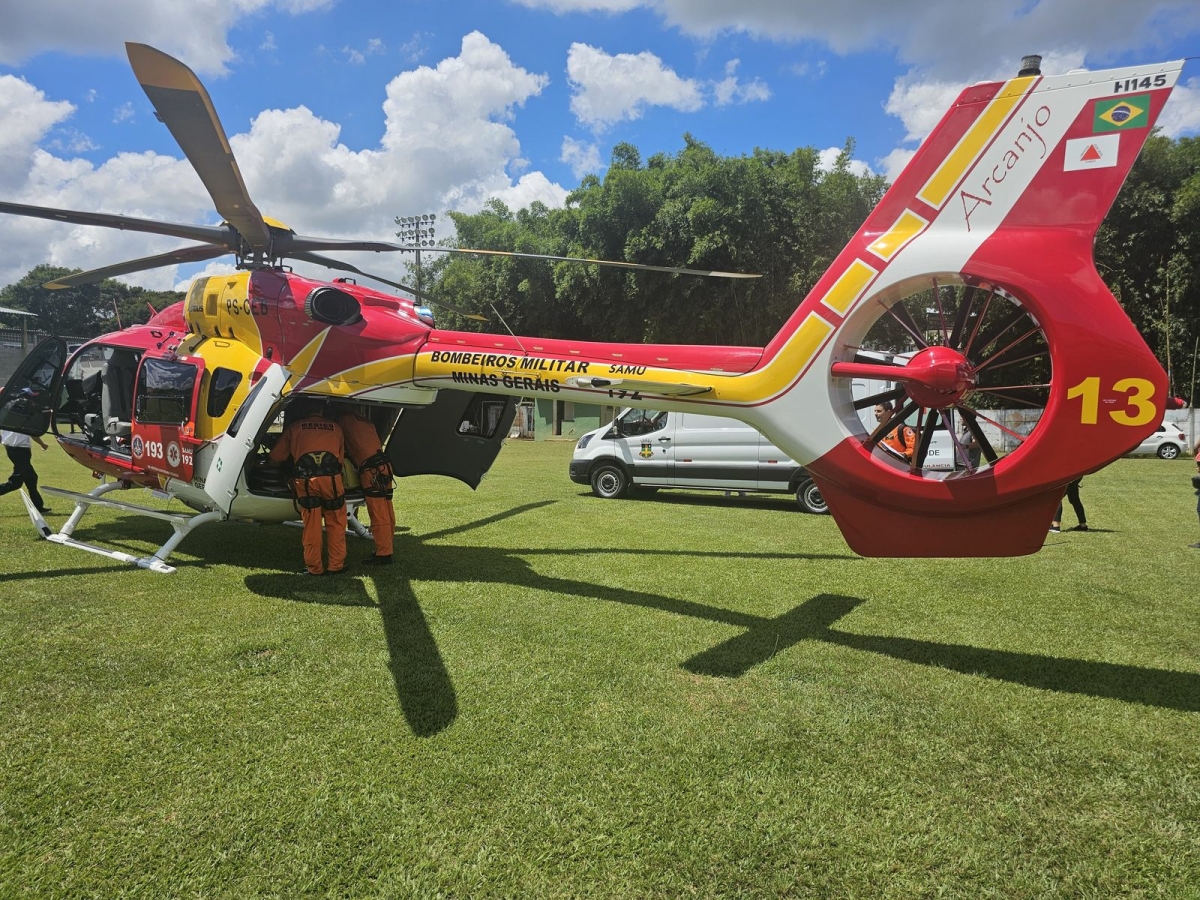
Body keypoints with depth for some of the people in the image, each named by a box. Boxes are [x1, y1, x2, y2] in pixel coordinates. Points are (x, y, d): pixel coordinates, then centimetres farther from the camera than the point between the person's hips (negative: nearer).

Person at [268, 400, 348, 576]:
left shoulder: (294, 428, 15)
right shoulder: (335, 427, 19)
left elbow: (276, 456, 20)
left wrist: (267, 457, 42)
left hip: (305, 480, 0)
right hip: (332, 478, 0)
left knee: (311, 526, 6)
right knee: (335, 524, 9)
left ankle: (314, 567, 11)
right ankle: (336, 565, 11)